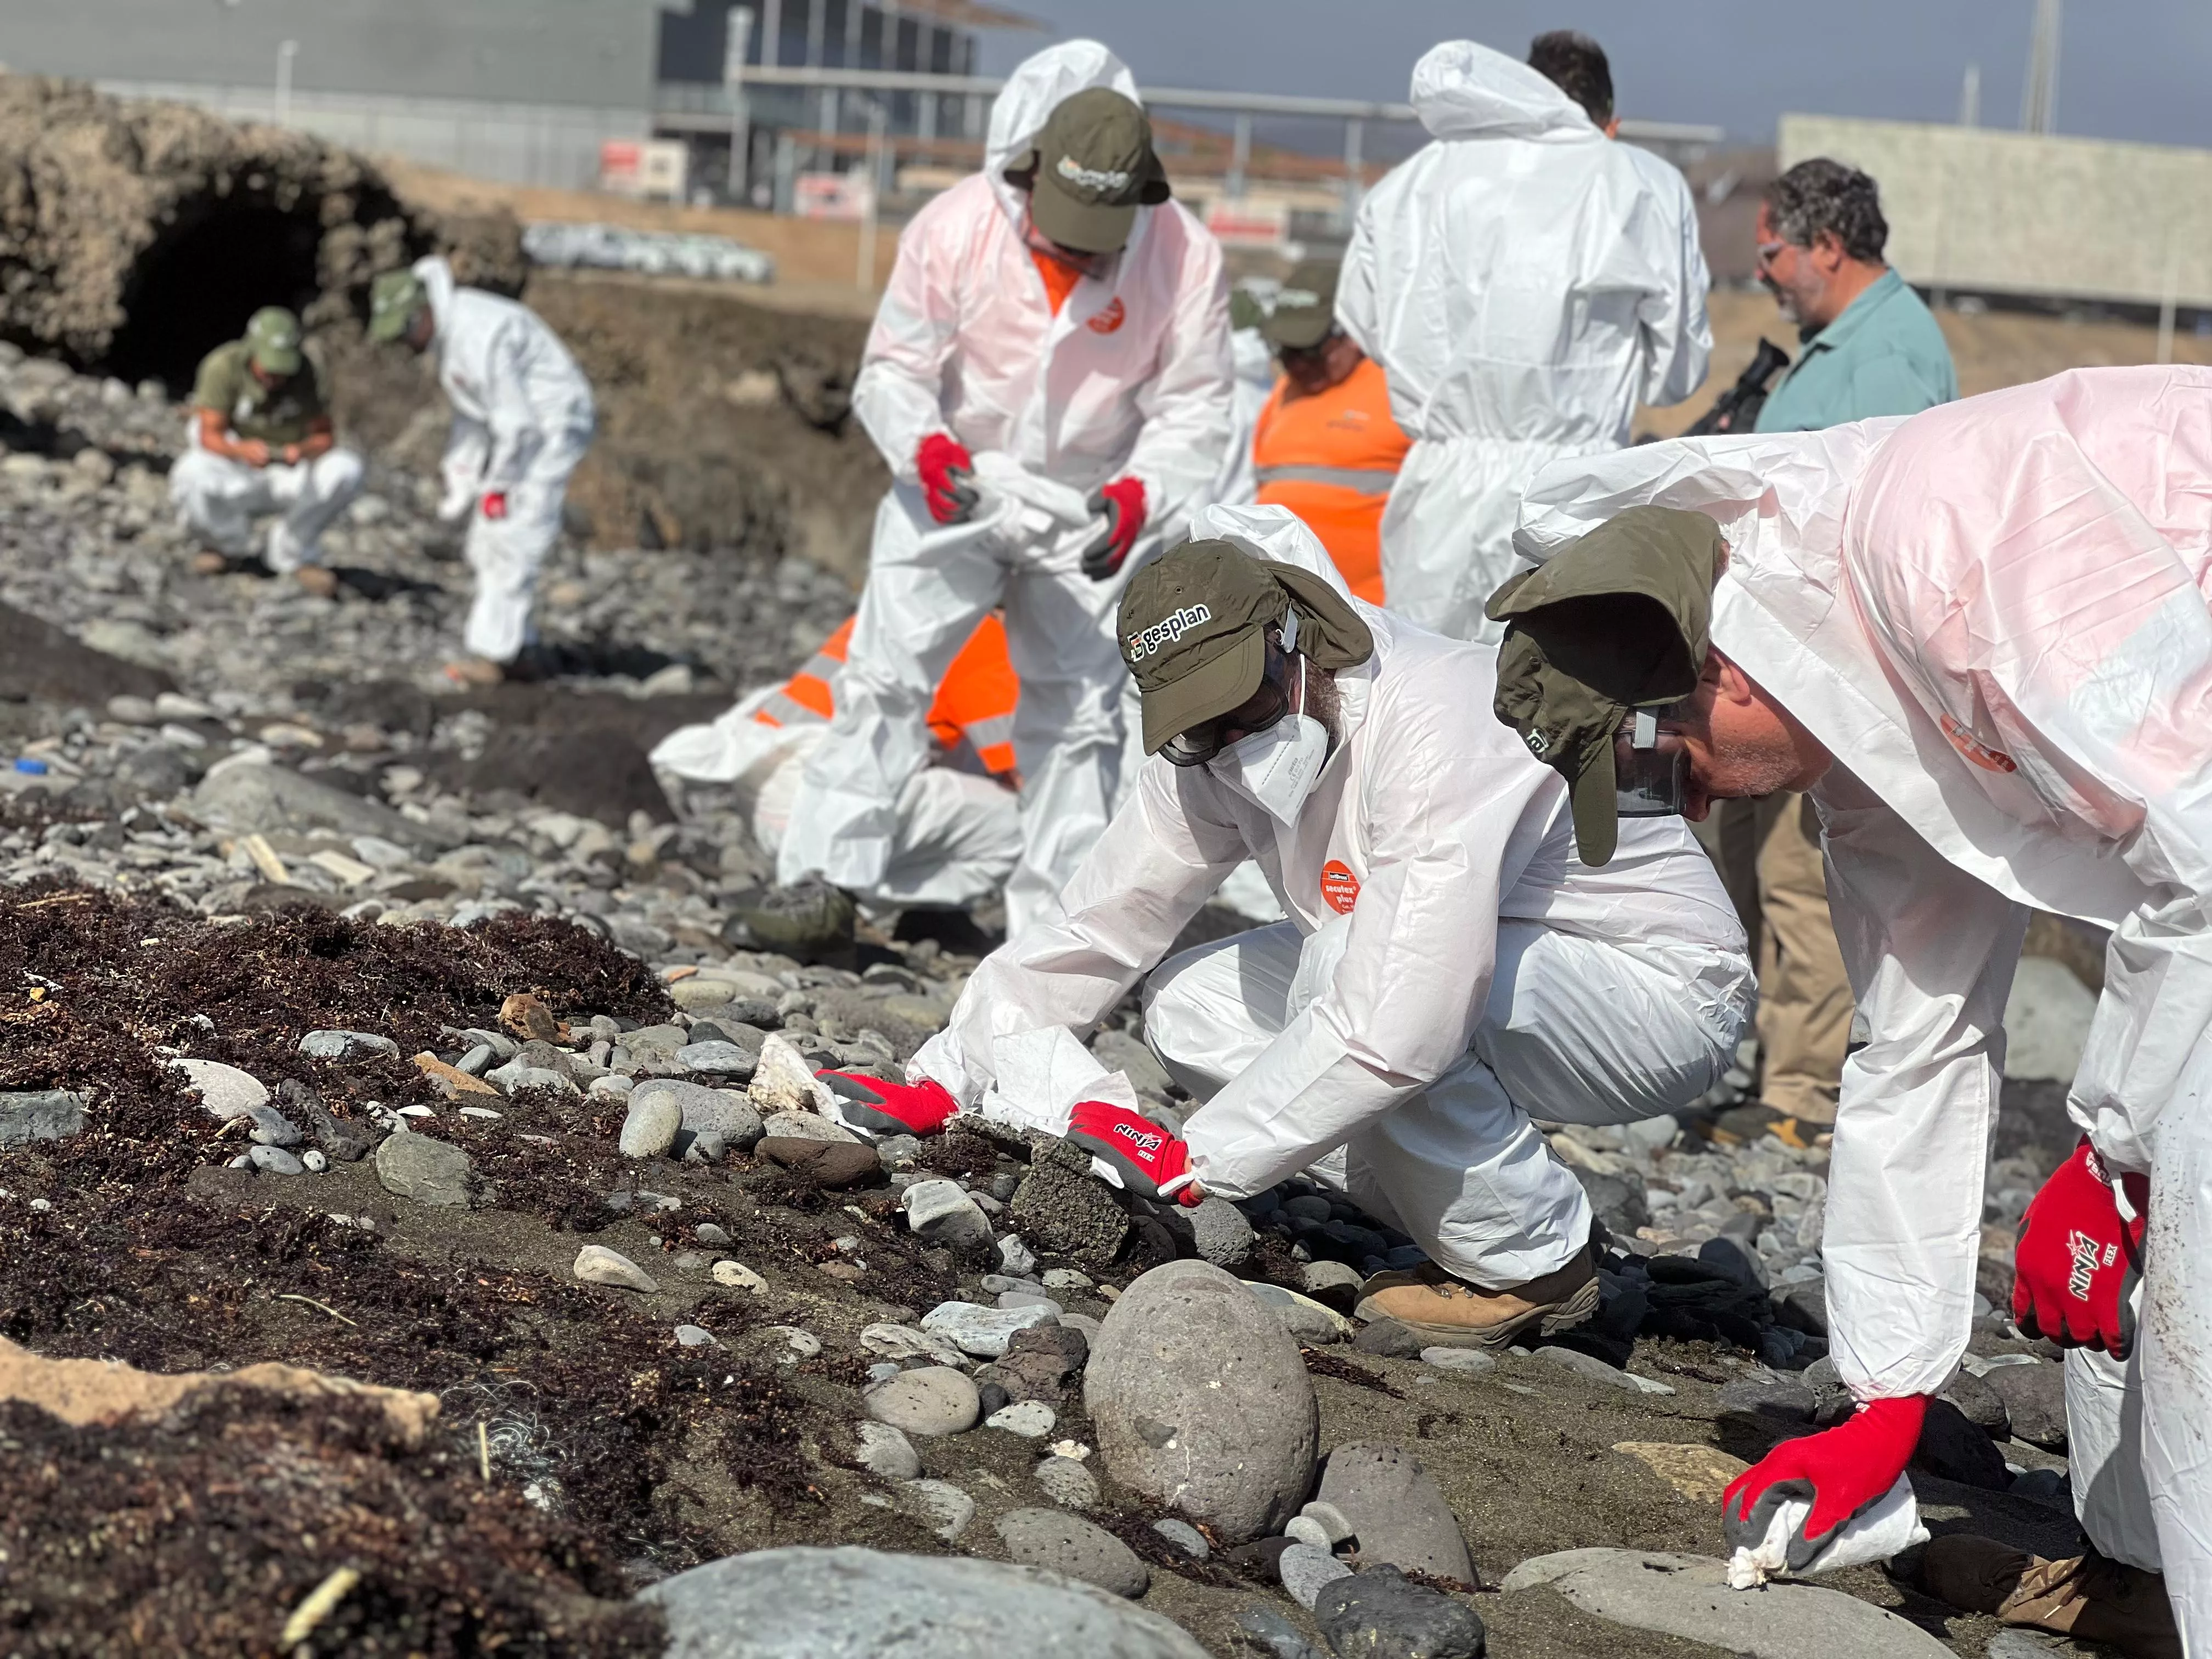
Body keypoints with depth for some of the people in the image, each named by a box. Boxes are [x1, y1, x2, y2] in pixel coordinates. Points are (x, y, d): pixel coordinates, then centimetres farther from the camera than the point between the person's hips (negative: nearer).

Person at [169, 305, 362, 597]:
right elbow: (210, 436, -20)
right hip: (234, 469, -1)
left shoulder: (306, 373, -12)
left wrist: (303, 450, -38)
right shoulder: (223, 366, -18)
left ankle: (292, 551, -4)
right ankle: (229, 546, 1)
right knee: (191, 477, -35)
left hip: (289, 473, 1)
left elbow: (325, 436, -13)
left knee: (346, 469, -28)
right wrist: (243, 450, -43)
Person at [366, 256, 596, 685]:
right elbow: (469, 413, 14)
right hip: (521, 429, 10)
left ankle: (492, 653, -11)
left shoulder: (480, 335, -25)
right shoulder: (448, 331, 7)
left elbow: (515, 420, -23)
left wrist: (497, 484, -13)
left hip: (553, 428, -10)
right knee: (487, 545, 10)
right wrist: (460, 480, 8)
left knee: (510, 542, -13)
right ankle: (513, 649, 14)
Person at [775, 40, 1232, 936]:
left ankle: (1052, 922, 15)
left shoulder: (1186, 258, -19)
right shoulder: (955, 229, -21)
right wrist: (923, 444, -32)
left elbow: (1193, 409, -11)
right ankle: (825, 875, -6)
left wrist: (1142, 493, -30)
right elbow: (891, 368, -11)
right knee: (888, 673, -10)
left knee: (1081, 711, 5)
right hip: (956, 484, -1)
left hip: (1094, 510, 1)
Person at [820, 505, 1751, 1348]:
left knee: (1348, 967, -32)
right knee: (1194, 1011, -3)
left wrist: (1198, 1161, -30)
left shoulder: (1437, 737, -32)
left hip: (1670, 996, -8)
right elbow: (1097, 924, 3)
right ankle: (1462, 1235, 3)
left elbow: (1395, 1026, -38)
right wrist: (939, 1086, -5)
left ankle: (1532, 1261, -13)